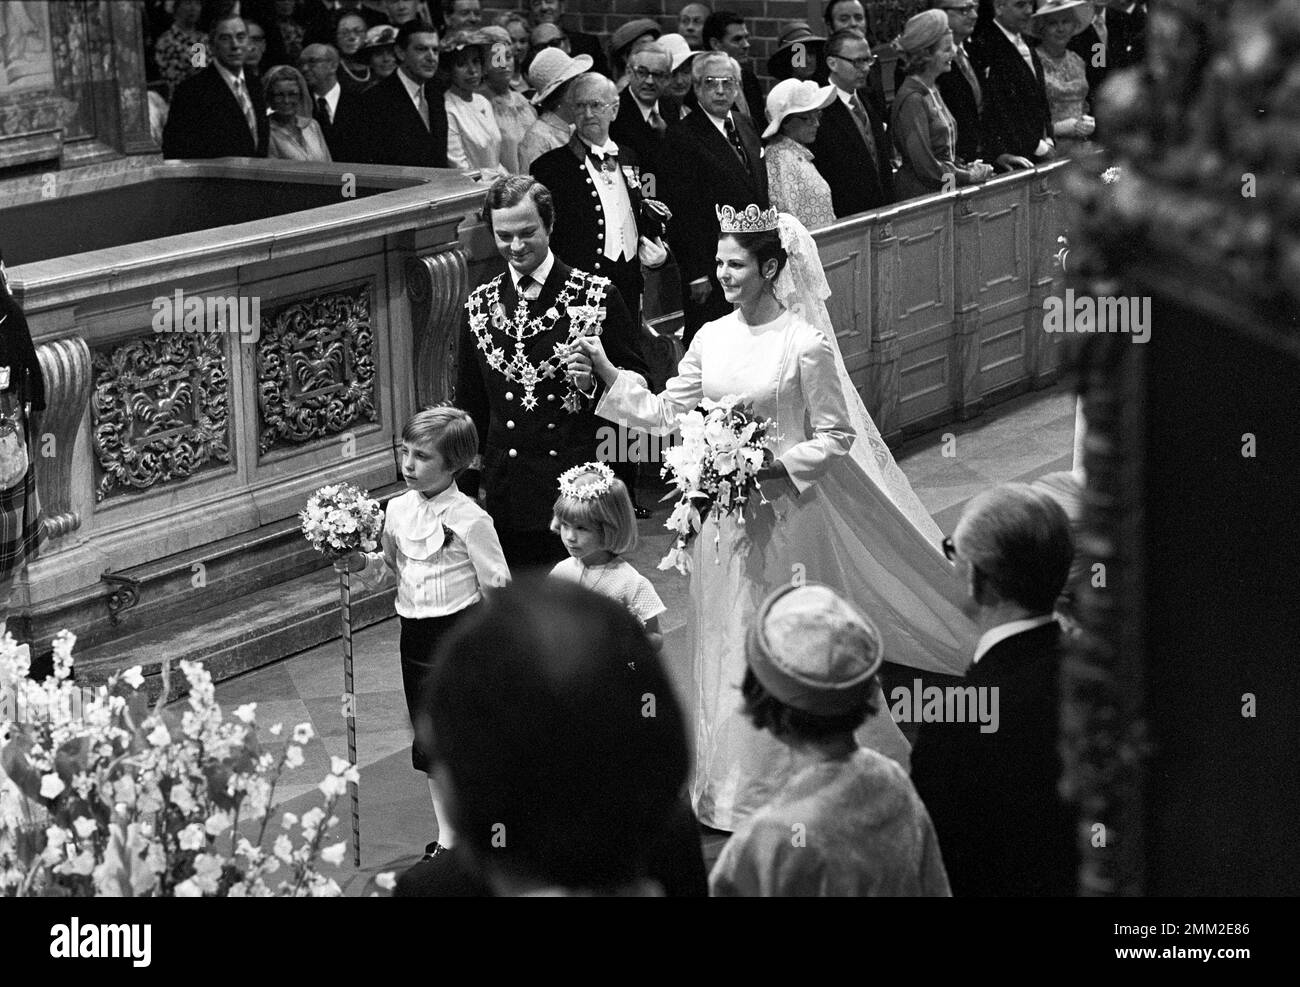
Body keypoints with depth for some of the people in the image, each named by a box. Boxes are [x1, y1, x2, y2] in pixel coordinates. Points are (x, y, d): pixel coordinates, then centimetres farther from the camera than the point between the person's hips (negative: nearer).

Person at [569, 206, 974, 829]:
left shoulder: (805, 344, -12)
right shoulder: (711, 338, 4)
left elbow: (837, 437, -9)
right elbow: (666, 414, 5)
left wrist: (773, 465, -19)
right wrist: (608, 378, -6)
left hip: (782, 513, -6)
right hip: (721, 515, 6)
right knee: (726, 644, 11)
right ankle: (732, 788, 23)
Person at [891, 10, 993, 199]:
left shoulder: (932, 91, 13)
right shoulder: (912, 99, -14)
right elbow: (925, 167, -17)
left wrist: (965, 167, 4)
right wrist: (970, 176, -8)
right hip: (919, 195, -8)